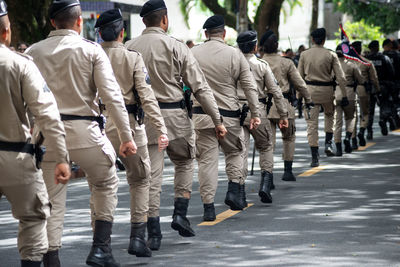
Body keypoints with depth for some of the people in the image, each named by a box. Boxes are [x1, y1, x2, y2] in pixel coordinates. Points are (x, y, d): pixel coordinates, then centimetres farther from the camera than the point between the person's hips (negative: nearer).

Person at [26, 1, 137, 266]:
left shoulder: (33, 52, 5)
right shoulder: (91, 50, -2)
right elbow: (112, 95, -8)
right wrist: (127, 137, -6)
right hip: (83, 132, -2)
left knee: (52, 199, 9)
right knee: (106, 185, 19)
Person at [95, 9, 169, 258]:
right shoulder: (133, 58, -4)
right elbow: (146, 96, -10)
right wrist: (162, 129, -11)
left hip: (99, 124, 2)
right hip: (129, 125, -2)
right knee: (140, 180, 12)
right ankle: (138, 236, 3)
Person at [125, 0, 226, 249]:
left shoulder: (129, 48, 1)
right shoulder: (176, 47, -5)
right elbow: (200, 86, -5)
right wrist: (217, 120, -1)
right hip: (174, 115, -2)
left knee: (151, 174, 4)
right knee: (185, 162, 22)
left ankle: (154, 233, 3)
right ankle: (180, 214, 11)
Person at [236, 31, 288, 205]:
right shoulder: (262, 66, -2)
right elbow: (276, 92, -2)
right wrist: (283, 115, 4)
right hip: (257, 112, -1)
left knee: (241, 150, 2)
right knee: (266, 147, 16)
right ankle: (265, 184, 5)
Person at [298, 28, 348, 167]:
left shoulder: (304, 54, 0)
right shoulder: (331, 55, -4)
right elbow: (340, 77, -5)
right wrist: (344, 95, 1)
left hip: (309, 90, 0)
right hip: (326, 90, 0)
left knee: (311, 123, 2)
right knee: (330, 115, 28)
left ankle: (315, 156, -1)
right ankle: (328, 143, 14)